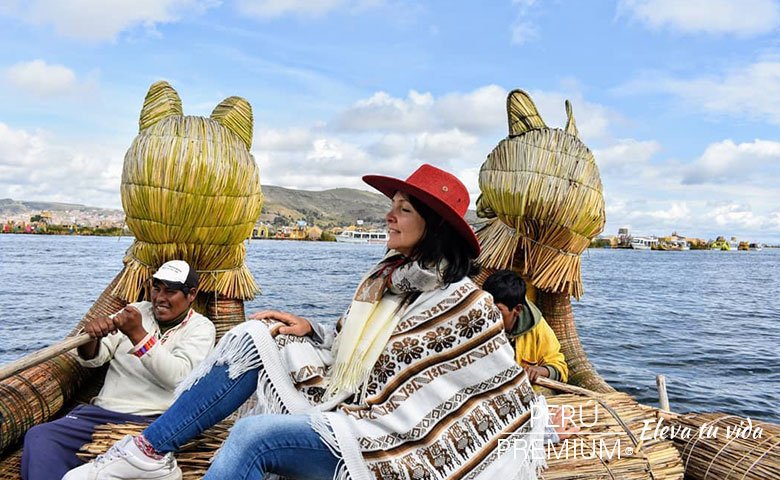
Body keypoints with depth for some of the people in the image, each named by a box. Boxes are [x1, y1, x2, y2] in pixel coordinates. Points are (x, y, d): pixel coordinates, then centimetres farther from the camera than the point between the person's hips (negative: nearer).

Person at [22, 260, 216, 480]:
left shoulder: (201, 328, 4)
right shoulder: (135, 311, 17)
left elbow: (177, 377, -14)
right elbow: (92, 359, 9)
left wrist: (137, 334, -21)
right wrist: (91, 336, -15)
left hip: (151, 421, -5)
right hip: (102, 412, 5)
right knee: (39, 436, -19)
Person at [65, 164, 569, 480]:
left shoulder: (466, 305, -12)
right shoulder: (383, 279, 10)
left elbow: (510, 395, -7)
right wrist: (312, 331, 5)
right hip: (337, 415, 8)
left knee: (255, 433, -29)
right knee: (256, 337, -6)